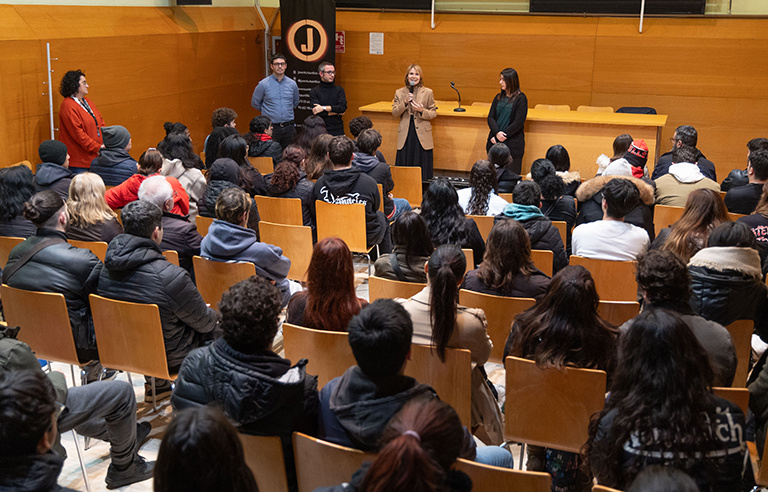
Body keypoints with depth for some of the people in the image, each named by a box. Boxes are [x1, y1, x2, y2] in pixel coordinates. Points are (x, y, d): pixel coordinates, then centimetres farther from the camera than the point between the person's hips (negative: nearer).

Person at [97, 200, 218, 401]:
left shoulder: (108, 267, -8)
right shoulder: (170, 276, -30)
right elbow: (204, 322, -15)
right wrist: (214, 315, 11)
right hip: (168, 358, -7)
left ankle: (155, 385, 31)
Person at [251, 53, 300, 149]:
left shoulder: (292, 84, 7)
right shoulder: (263, 84, -3)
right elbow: (255, 103, 9)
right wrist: (267, 112, 13)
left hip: (289, 128, 3)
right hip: (271, 127, -3)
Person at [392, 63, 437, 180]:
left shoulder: (428, 93, 4)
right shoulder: (399, 93, 9)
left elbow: (434, 114, 6)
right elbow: (394, 114, 4)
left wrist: (422, 110, -14)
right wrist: (405, 103, -11)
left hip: (422, 135, -1)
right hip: (405, 135, 1)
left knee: (421, 166, -2)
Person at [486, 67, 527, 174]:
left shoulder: (520, 98, -3)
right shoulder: (498, 98, 13)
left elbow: (519, 122, -9)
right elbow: (490, 117, 6)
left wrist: (503, 135, -12)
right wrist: (497, 133, -12)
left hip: (513, 143, -5)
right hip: (495, 142, 5)